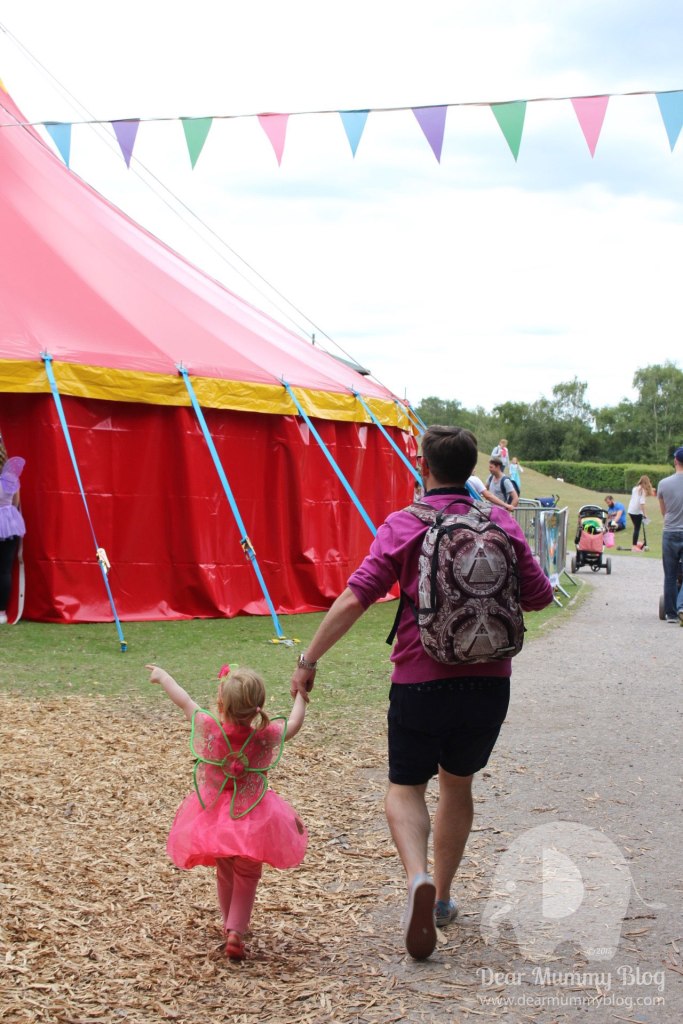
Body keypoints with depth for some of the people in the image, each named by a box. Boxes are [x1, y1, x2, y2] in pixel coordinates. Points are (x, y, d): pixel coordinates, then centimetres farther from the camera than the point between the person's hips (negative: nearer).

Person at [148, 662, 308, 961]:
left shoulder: (208, 728, -18)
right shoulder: (266, 736, -18)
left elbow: (184, 700, -1)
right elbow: (293, 724, 3)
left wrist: (163, 676, 17)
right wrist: (300, 697, 22)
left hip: (213, 818, 2)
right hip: (254, 818, -1)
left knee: (225, 873, 24)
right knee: (247, 876, 14)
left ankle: (230, 924, 39)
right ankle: (236, 930, -1)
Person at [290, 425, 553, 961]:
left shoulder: (403, 526, -7)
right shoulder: (502, 523, 2)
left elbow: (354, 599, -14)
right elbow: (539, 596, 6)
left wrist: (309, 659, -7)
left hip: (421, 681, -3)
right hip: (488, 681, 3)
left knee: (406, 786, 12)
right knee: (458, 784, 23)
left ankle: (419, 878, -15)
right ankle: (442, 897, 31)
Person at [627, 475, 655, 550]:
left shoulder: (635, 488, 10)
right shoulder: (643, 490, -10)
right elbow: (642, 503, -17)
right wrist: (644, 514, -16)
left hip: (631, 510, 7)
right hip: (637, 511, -7)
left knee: (636, 528, 19)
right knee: (637, 529, 0)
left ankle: (634, 544, 23)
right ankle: (634, 546, -1)